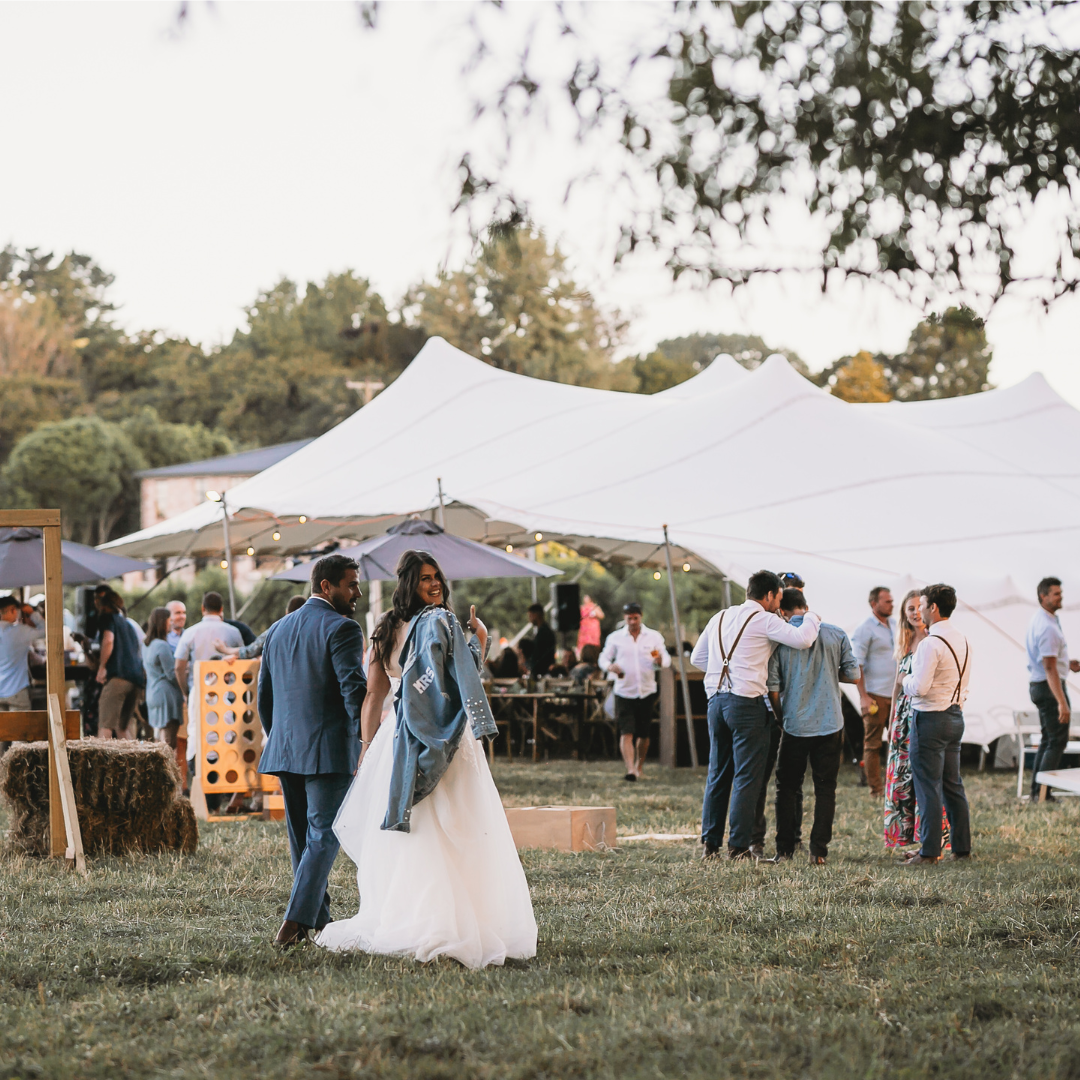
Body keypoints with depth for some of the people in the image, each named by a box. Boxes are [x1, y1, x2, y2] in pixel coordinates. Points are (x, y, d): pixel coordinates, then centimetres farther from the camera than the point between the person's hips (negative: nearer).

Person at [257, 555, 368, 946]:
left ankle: (318, 921, 23)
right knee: (323, 836, -3)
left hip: (285, 750, 7)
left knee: (302, 838, 15)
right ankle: (294, 922, -13)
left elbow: (263, 697, 18)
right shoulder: (341, 629, -10)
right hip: (329, 750, -7)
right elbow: (354, 691, -18)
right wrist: (367, 745, -11)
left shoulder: (277, 630, 14)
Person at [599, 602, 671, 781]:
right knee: (626, 732, -14)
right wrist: (611, 667, -17)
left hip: (647, 692, 1)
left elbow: (667, 660, 5)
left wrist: (660, 660, -20)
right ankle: (630, 770, -21)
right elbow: (603, 659, 7)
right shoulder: (615, 638, 4)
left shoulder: (654, 637, 6)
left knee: (644, 734, 9)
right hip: (624, 692, -1)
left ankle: (639, 766, 28)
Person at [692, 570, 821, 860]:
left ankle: (710, 843, 12)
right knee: (747, 778, -3)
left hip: (716, 700, 7)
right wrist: (811, 617, 5)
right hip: (746, 702, -7)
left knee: (718, 774, 13)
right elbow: (802, 639, -14)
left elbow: (697, 658, 23)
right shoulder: (764, 619, -4)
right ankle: (738, 847, -4)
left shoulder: (720, 618, 17)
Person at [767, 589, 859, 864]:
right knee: (825, 789, 7)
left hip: (795, 725, -1)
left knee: (787, 788, 12)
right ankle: (818, 851, 0)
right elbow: (853, 675, 3)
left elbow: (773, 689, -5)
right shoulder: (836, 634, 0)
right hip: (830, 725, 1)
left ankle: (785, 849, 10)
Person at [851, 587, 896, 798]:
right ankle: (876, 789, 5)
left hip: (895, 694, 7)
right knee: (873, 743, 0)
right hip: (875, 695, -7)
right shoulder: (865, 628, -9)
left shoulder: (893, 625, 13)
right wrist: (864, 696, -17)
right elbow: (856, 665, -11)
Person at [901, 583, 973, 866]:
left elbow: (920, 687, -22)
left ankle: (929, 851, -3)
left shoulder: (930, 644, -18)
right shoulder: (963, 642, 10)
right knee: (953, 785, 15)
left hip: (930, 717, -9)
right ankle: (962, 846, 18)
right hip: (956, 715, 9)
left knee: (928, 787, -4)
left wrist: (906, 681, -3)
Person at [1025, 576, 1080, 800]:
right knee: (1058, 741, -6)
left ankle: (1037, 790, 18)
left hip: (1037, 686, 10)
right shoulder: (1048, 627, -22)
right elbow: (1049, 668, -26)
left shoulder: (1039, 620, 11)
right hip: (1049, 687, -10)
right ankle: (1041, 791, -6)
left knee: (1048, 740, 16)